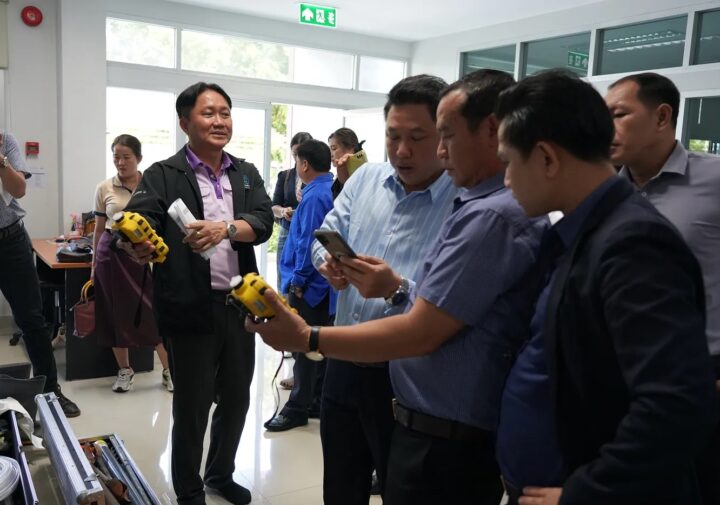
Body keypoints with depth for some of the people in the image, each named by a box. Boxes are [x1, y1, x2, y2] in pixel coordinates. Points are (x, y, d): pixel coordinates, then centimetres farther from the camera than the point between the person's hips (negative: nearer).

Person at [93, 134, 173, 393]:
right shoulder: (104, 188, 4)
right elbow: (99, 229, 10)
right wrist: (95, 262, 10)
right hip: (113, 253, 2)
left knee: (154, 311, -3)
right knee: (117, 313, 8)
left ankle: (168, 369, 10)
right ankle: (125, 369, 24)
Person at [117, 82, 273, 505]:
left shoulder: (246, 173, 9)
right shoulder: (164, 176, -3)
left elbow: (264, 222, -6)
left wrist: (226, 227, -26)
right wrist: (135, 245, -41)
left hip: (239, 305, 5)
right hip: (191, 309, -4)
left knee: (236, 398, 18)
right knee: (192, 405, 8)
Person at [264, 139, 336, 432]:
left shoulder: (314, 196, -19)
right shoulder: (333, 190, 8)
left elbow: (308, 243, -21)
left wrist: (298, 280, -13)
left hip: (309, 285, -9)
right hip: (324, 283, 9)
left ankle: (298, 409, 11)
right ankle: (318, 400, 28)